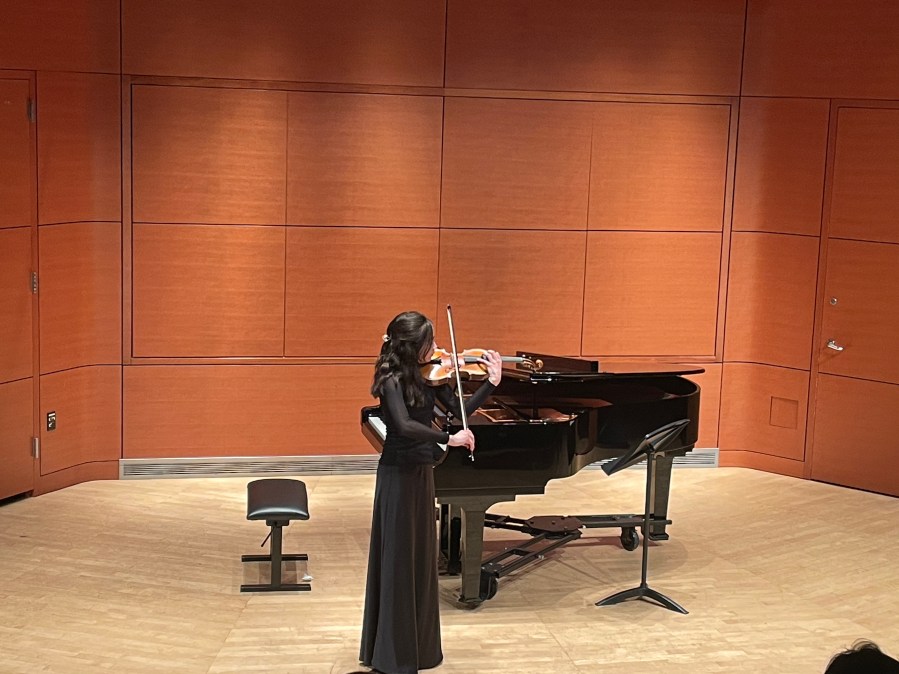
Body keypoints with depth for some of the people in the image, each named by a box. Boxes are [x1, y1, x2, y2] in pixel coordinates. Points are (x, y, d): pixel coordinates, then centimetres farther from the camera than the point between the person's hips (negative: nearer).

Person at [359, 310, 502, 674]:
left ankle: (417, 644, 27)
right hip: (398, 474, -8)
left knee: (421, 558, 15)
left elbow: (459, 409, 2)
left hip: (421, 472, 8)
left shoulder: (427, 375, 3)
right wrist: (448, 438, -38)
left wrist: (492, 382, -6)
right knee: (398, 560, -1)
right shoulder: (392, 380, -19)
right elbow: (404, 426, -34)